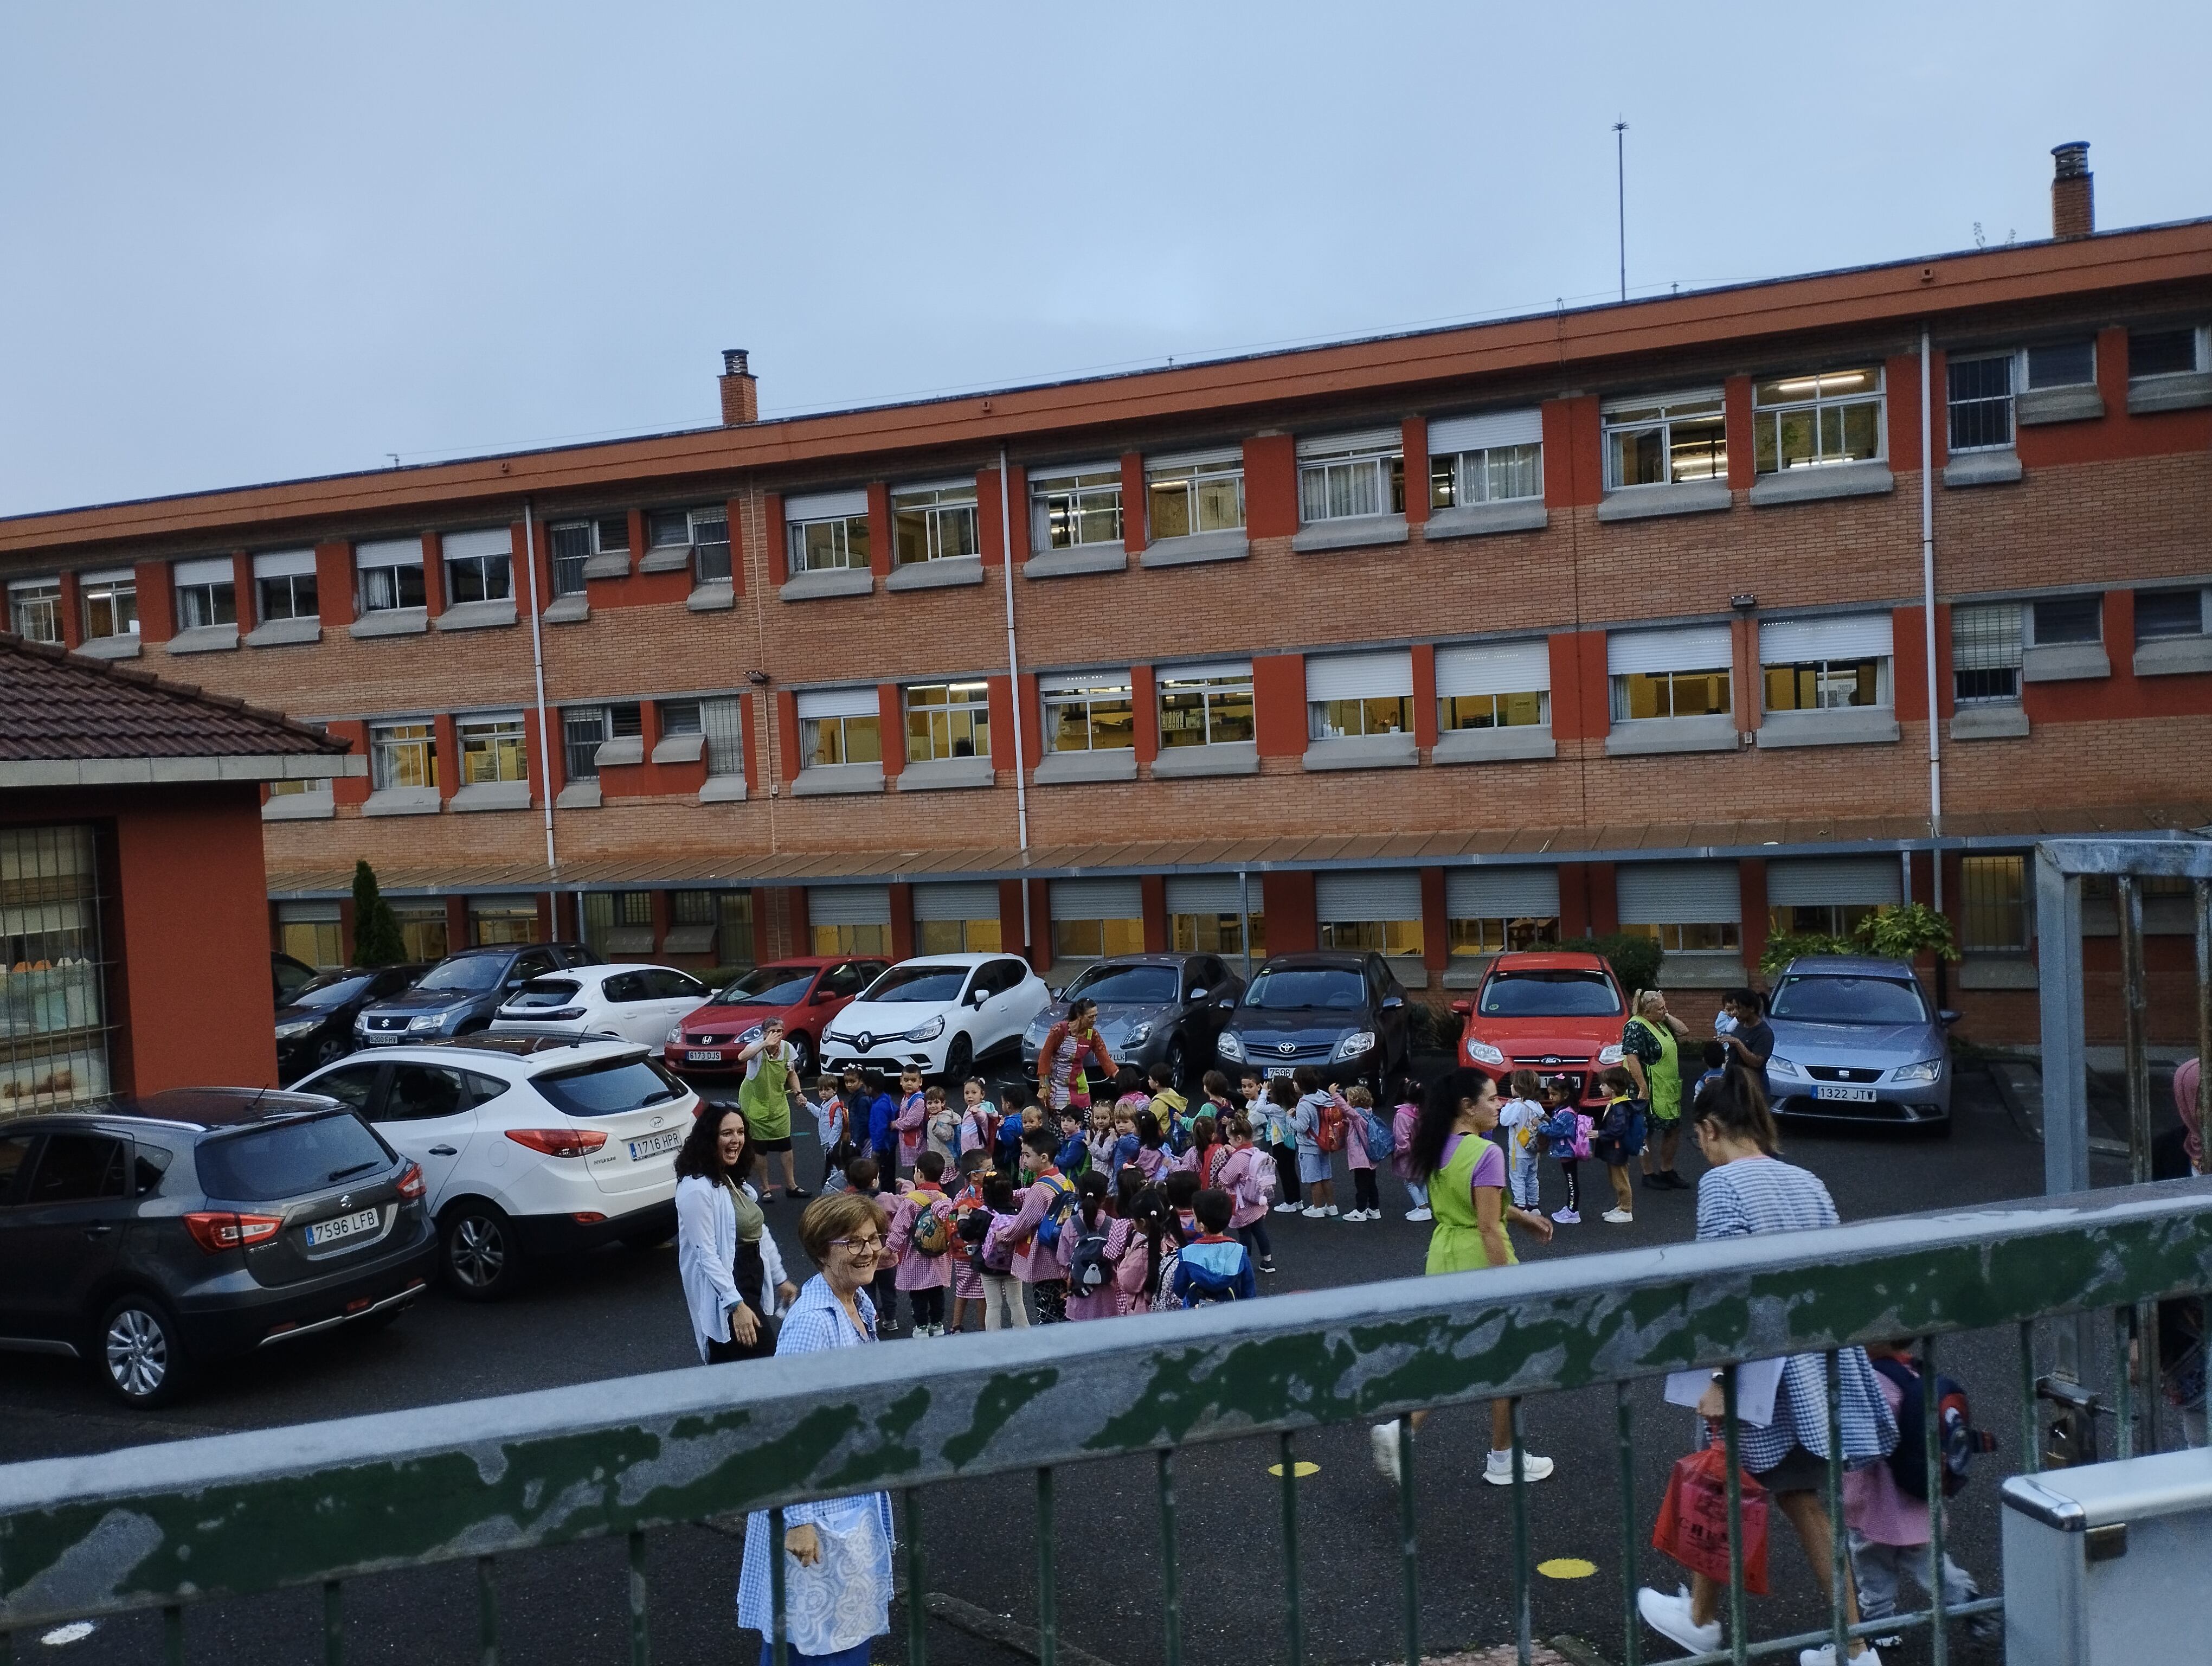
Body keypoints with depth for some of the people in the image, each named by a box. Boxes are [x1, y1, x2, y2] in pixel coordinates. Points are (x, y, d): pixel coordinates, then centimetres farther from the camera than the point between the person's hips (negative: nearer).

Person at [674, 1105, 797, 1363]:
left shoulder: (735, 1181, 11)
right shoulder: (697, 1189, -19)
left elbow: (760, 1233, 18)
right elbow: (707, 1254, -23)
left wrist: (780, 1278, 19)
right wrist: (736, 1304, -26)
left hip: (751, 1282, 9)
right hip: (724, 1293, -9)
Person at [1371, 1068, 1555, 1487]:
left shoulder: (1438, 1149, 4)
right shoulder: (1486, 1153, -21)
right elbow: (1488, 1227, -22)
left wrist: (1521, 1217, 23)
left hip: (1444, 1260, 8)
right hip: (1482, 1263, -8)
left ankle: (1399, 1428, 2)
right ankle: (1503, 1461, 25)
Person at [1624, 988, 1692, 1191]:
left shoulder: (1661, 1024, 11)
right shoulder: (1636, 1027, -18)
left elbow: (1684, 1032, 14)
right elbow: (1632, 1059, -25)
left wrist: (1667, 1016, 4)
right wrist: (1643, 1088, -27)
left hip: (1669, 1090, 10)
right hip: (1649, 1091, -9)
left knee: (1674, 1129, 15)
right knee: (1649, 1133, 2)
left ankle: (1667, 1172, 28)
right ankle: (1649, 1176, 12)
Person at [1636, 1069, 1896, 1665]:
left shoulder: (1722, 1183, -13)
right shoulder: (1809, 1183, 8)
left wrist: (1717, 1380, -17)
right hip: (1819, 1358, 7)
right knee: (1802, 1498, 16)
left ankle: (1701, 1618, 31)